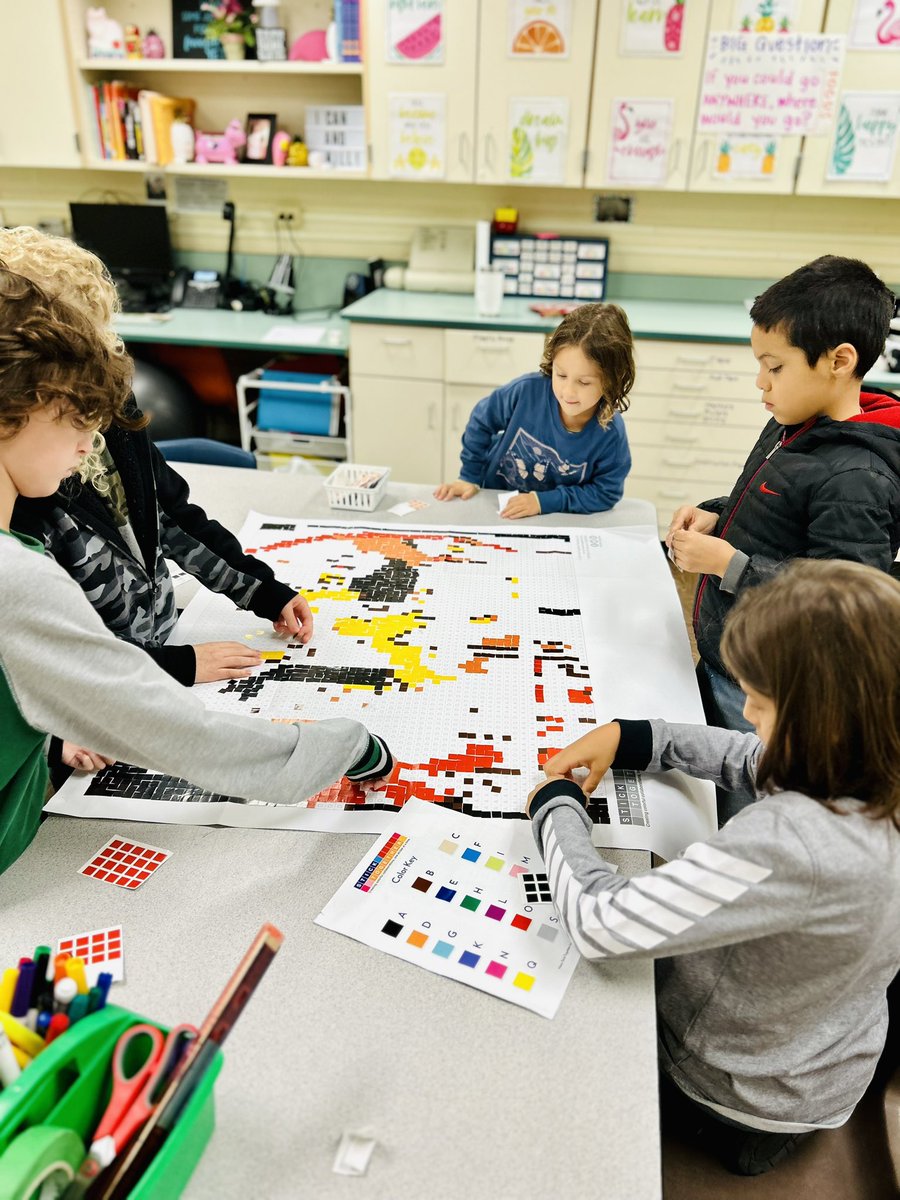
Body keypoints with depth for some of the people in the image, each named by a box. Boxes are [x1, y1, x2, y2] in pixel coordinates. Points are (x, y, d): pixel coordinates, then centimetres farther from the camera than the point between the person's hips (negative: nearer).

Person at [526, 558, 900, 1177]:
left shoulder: (796, 842, -44)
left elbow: (597, 922, -40)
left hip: (742, 1104, -7)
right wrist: (627, 736, -6)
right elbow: (752, 757, 1)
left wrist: (556, 804, -23)